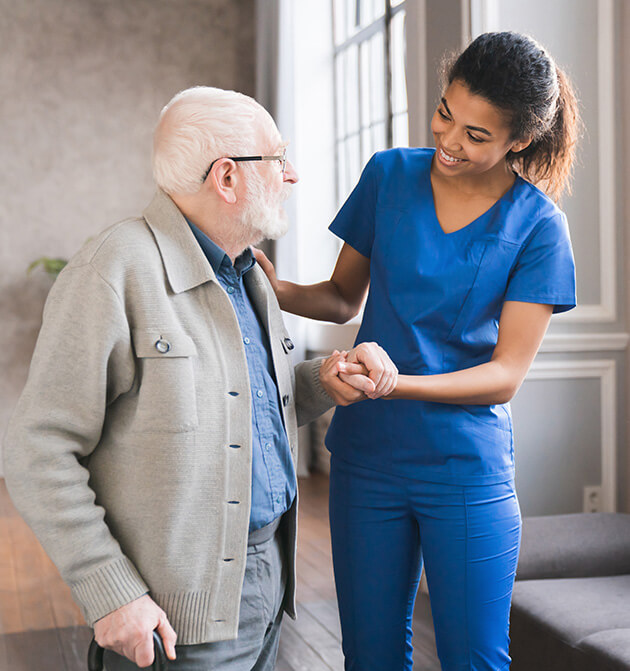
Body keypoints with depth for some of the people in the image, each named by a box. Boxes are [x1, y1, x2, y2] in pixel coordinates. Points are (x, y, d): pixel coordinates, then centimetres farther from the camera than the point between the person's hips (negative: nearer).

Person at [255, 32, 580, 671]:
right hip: (368, 456, 3)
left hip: (467, 472, -2)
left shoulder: (537, 227, -7)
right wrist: (278, 290, -11)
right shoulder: (389, 175, 1)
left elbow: (505, 376, -10)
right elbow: (344, 297, 10)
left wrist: (395, 382, -25)